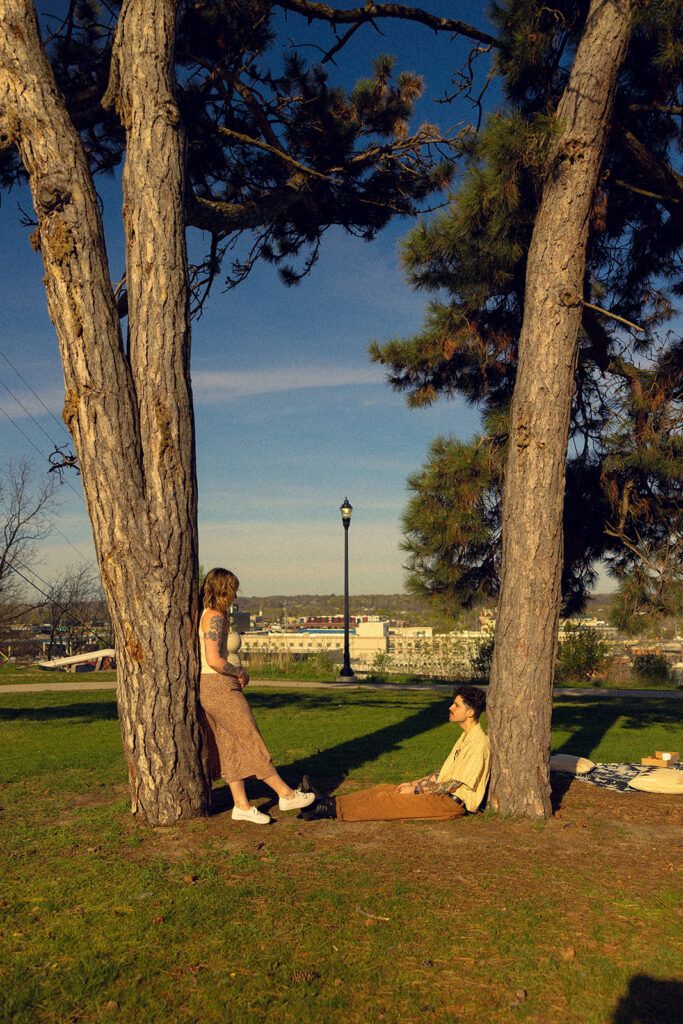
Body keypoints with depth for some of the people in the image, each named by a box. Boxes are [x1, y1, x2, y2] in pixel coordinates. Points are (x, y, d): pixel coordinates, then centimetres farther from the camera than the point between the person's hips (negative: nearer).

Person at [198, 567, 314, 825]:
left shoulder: (205, 615, 14)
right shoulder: (215, 617, -17)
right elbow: (214, 660, -25)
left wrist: (236, 674, 10)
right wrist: (241, 673, -10)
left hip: (211, 688, 10)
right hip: (220, 689, -10)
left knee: (232, 747, 12)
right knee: (252, 742, -2)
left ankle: (241, 805, 17)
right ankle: (286, 794, 6)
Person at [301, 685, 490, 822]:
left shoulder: (478, 742, -16)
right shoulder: (466, 737, 17)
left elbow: (454, 785, -18)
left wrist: (415, 789, -11)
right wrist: (413, 783, 11)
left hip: (453, 803, -9)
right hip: (444, 795, 9)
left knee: (391, 800, -17)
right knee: (384, 789, -3)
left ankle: (332, 807, -18)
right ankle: (323, 802, -9)